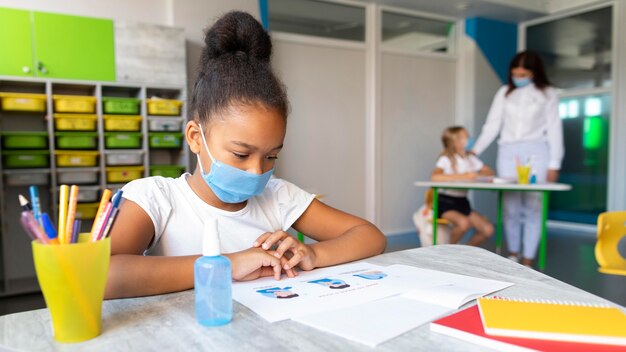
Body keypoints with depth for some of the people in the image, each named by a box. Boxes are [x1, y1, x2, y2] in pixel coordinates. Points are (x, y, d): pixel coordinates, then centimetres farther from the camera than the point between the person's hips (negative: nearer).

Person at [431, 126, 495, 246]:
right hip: (445, 201, -6)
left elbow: (490, 173, 9)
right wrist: (463, 176, -27)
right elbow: (435, 177, -29)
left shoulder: (471, 158, 8)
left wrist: (476, 175, -13)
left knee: (488, 230, -8)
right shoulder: (446, 159, -11)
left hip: (462, 202, 6)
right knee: (463, 223, -32)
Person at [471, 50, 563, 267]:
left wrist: (554, 164, -2)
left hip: (535, 152, -2)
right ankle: (513, 254, 18)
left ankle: (527, 261, 2)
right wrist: (474, 151, -4)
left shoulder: (547, 94, 6)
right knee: (510, 207, 1)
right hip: (508, 153, 2)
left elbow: (554, 130, 3)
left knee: (533, 207, -4)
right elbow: (492, 126, 7)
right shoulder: (504, 92, 11)